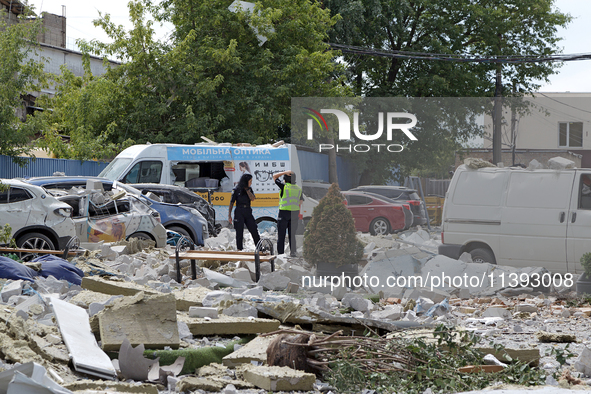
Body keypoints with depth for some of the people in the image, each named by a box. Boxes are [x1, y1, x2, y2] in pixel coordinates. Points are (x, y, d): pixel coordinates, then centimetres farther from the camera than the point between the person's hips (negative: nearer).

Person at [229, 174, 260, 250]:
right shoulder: (236, 190, -3)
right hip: (239, 213, -4)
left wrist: (247, 189, -8)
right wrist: (229, 215, -3)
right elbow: (231, 202, 0)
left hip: (248, 212, 4)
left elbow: (252, 199, -7)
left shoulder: (249, 189, 10)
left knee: (254, 231, -1)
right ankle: (239, 250, 6)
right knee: (239, 232, -1)